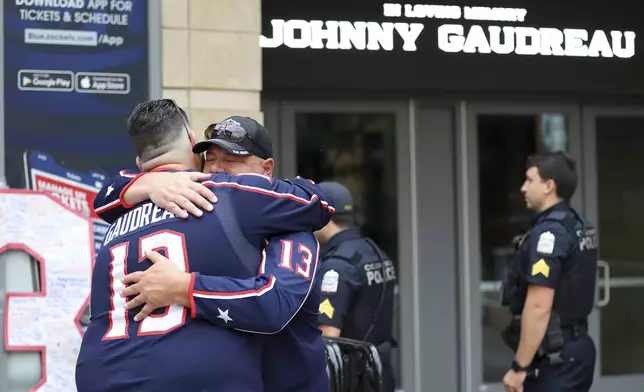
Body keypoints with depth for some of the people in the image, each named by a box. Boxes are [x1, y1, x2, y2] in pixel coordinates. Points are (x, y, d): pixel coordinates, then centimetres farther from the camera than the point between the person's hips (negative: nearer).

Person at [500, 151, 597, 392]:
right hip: (576, 348, 10)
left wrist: (519, 366, -20)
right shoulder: (578, 227, 13)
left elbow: (539, 307, -24)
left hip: (554, 356, -10)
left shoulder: (549, 233, -18)